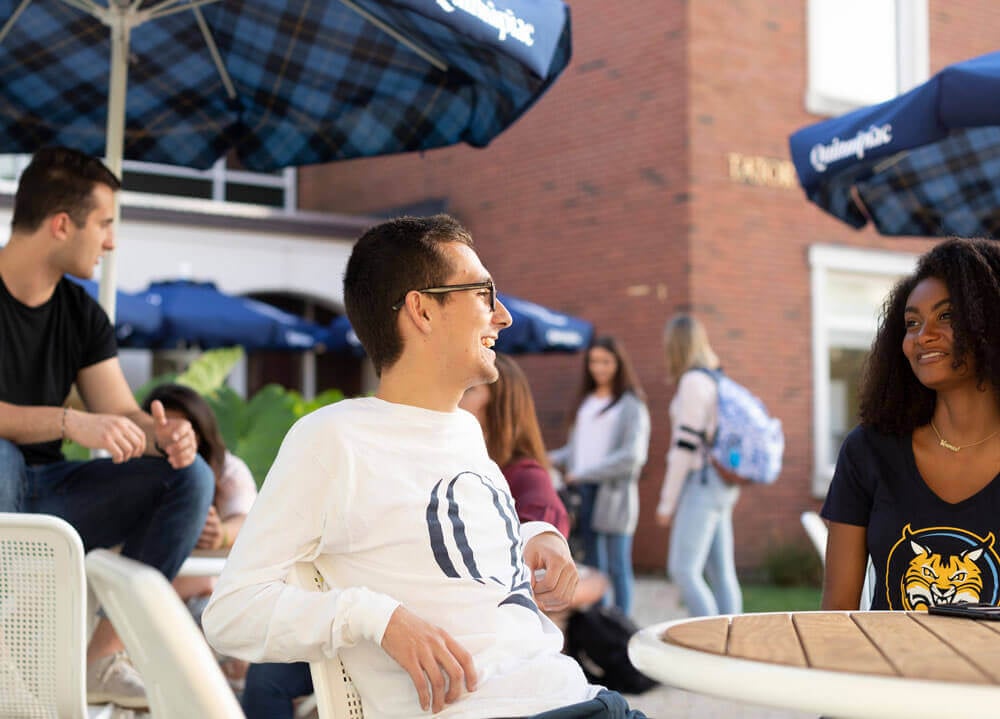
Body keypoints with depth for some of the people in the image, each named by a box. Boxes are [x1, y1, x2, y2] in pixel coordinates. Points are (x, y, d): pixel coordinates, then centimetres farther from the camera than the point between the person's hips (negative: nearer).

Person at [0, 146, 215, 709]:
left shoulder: (83, 315, 7)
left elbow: (121, 412, 1)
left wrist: (159, 433, -22)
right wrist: (69, 422, -38)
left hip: (46, 494, 6)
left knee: (190, 477, -11)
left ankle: (102, 657, -16)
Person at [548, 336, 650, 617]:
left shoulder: (631, 404, -5)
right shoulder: (585, 401, 16)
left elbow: (632, 456, -13)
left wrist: (585, 473, -13)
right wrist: (551, 459, 0)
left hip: (614, 491, -6)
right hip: (583, 491, 6)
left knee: (618, 567, -3)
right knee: (593, 565, 11)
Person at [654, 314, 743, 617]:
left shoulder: (693, 381, -11)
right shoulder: (717, 380, 15)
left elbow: (686, 446, -15)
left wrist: (667, 501, -11)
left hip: (702, 481, -9)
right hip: (722, 487, 9)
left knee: (683, 569, -11)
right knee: (722, 574, 7)